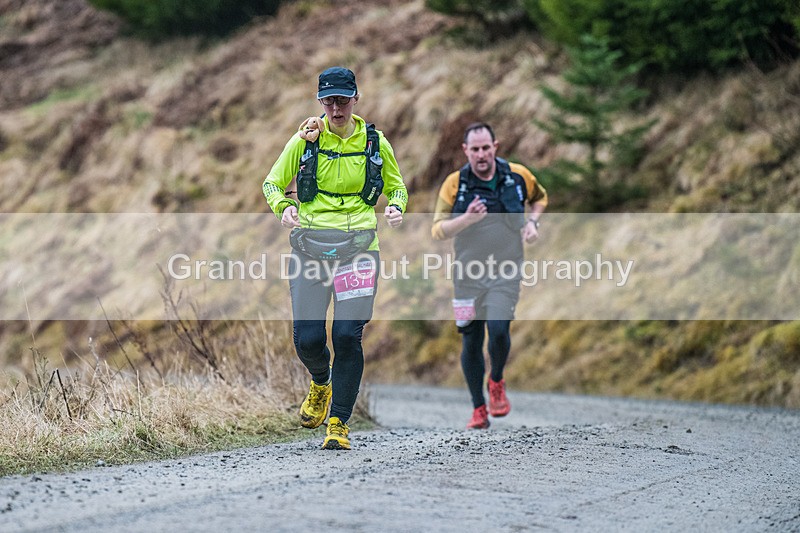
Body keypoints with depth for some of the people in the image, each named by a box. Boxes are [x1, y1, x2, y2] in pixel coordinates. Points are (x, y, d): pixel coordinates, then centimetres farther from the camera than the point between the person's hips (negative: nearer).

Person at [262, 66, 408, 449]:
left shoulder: (375, 143, 5)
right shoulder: (305, 140, 2)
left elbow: (396, 187, 18)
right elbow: (272, 184, 9)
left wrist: (396, 209, -5)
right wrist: (283, 207, -13)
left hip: (357, 245, -1)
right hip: (310, 244, 1)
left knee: (348, 335, -11)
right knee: (307, 338, -3)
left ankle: (338, 424, -1)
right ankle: (320, 385, 32)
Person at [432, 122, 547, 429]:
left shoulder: (518, 176, 0)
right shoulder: (454, 184, -4)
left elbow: (539, 197, 22)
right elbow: (438, 231, -5)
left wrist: (532, 222, 3)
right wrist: (466, 219, -23)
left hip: (505, 272, -1)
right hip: (468, 273, 1)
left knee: (498, 331, -20)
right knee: (471, 341, 3)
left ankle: (496, 382, 11)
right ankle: (478, 408, 19)